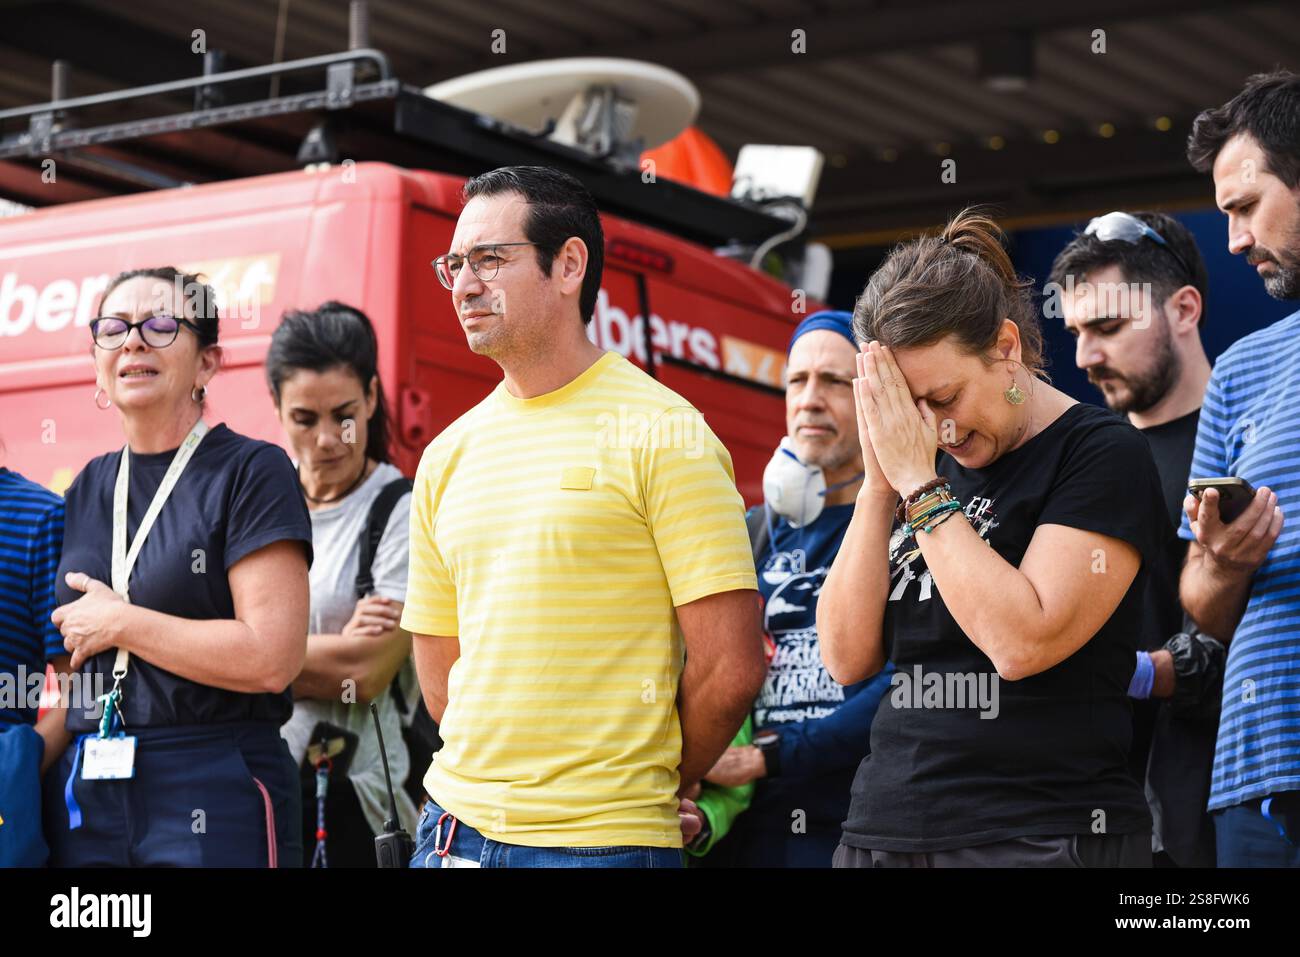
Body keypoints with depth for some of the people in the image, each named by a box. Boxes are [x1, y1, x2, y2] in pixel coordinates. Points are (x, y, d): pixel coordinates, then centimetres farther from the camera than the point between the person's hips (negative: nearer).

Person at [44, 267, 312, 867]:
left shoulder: (251, 473, -6)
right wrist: (35, 776, 10)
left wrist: (118, 623, -10)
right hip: (84, 796, 6)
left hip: (215, 799, -6)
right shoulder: (87, 491, 13)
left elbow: (271, 658, -17)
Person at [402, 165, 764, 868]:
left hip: (604, 839, -5)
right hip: (455, 826, 5)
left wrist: (650, 792, 1)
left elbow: (730, 669, -10)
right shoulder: (448, 456, 9)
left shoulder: (663, 434, -8)